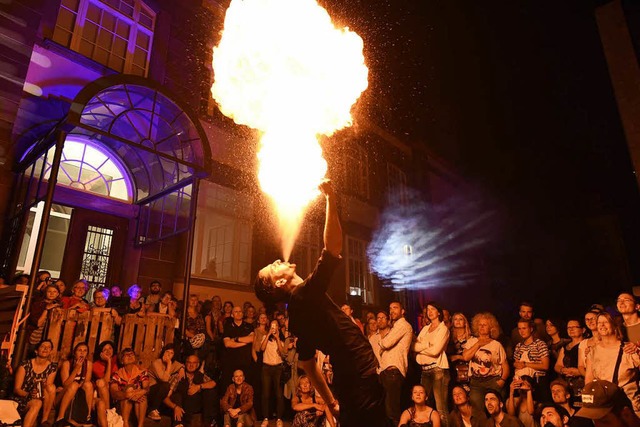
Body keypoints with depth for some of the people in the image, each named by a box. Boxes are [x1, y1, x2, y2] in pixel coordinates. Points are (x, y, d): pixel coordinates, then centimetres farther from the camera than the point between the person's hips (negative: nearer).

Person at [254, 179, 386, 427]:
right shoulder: (305, 295, -17)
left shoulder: (299, 309, 10)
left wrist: (331, 402, 22)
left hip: (354, 381, 9)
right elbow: (333, 246, -25)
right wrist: (330, 199, -16)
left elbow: (307, 363, 16)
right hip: (360, 381, -9)